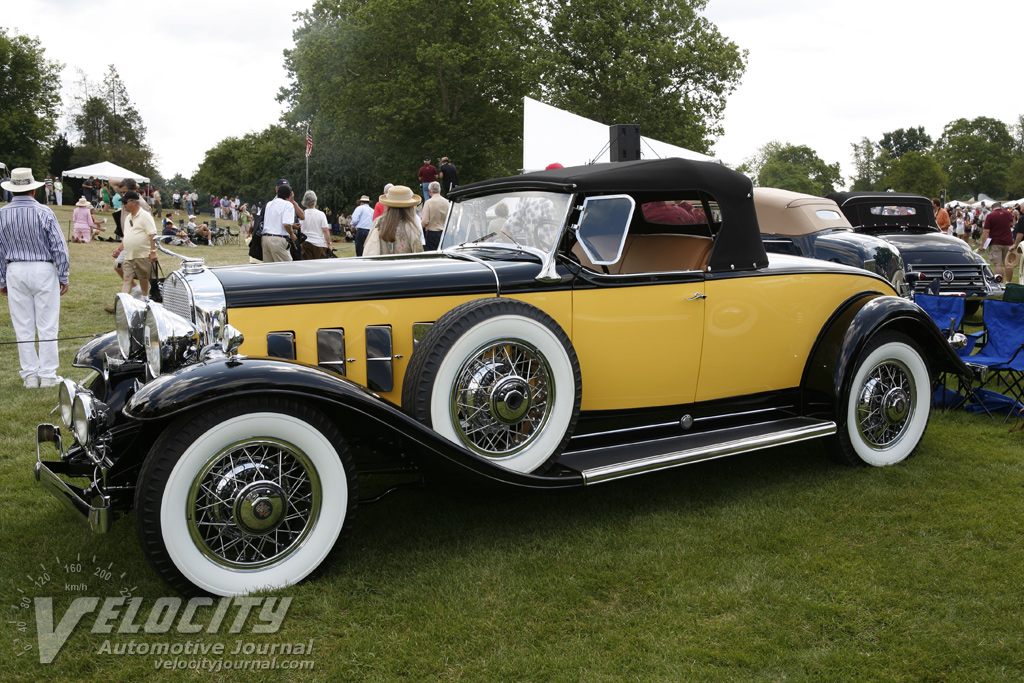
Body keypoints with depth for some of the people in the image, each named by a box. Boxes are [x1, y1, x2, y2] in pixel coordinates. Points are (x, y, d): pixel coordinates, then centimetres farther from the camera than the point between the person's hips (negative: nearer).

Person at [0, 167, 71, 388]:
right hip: (43, 271, -3)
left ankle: (30, 375, 12)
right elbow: (59, 246, -7)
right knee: (47, 326, 3)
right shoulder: (43, 212, -8)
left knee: (23, 327, 9)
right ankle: (48, 375, 5)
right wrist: (63, 277, 1)